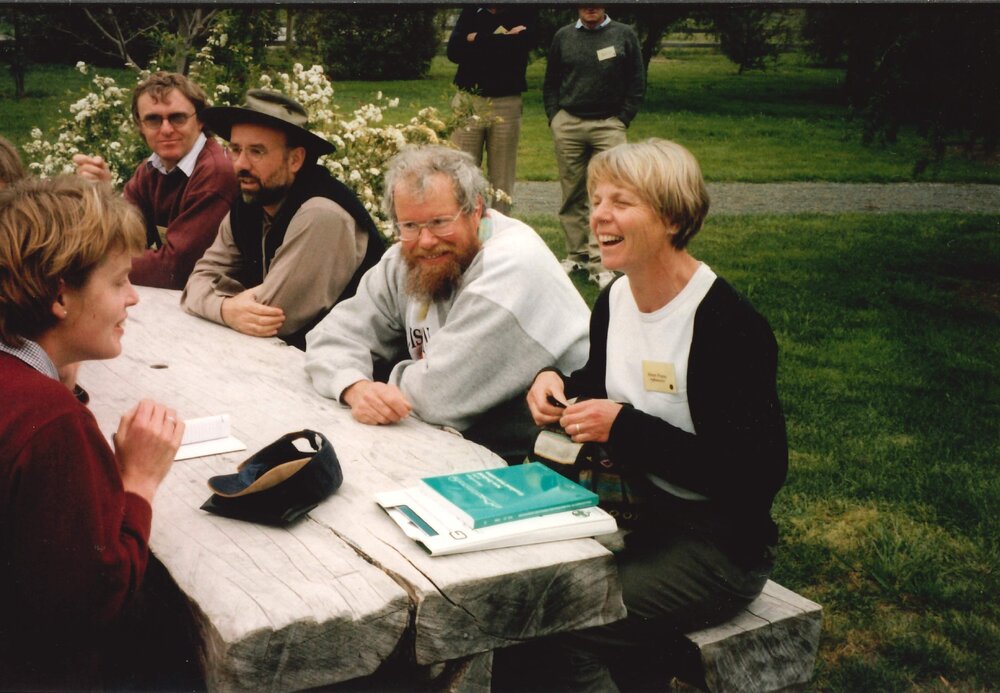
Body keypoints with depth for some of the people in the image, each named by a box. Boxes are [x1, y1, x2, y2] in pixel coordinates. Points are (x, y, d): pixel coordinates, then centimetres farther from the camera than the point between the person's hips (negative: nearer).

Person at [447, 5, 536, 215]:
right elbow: (454, 51, -2)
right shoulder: (471, 11, 11)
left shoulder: (524, 12, 7)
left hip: (506, 105, -1)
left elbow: (525, 42, -13)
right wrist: (504, 41, -8)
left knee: (502, 177, 1)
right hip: (469, 101, 1)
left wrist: (478, 40, -6)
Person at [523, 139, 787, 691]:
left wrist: (625, 428, -25)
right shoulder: (614, 300, 3)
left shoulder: (729, 324, -21)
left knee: (568, 634, -24)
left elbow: (758, 473, -24)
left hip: (719, 542, -7)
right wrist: (555, 383, -4)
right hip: (634, 514, 7)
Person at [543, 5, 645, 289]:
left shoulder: (624, 35, 5)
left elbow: (637, 82, 7)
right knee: (572, 194, 5)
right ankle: (576, 255, 16)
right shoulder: (563, 36, 11)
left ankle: (599, 263, -8)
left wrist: (623, 120, -1)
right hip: (567, 124, 2)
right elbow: (550, 82, 17)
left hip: (609, 126, -2)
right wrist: (553, 117, 6)